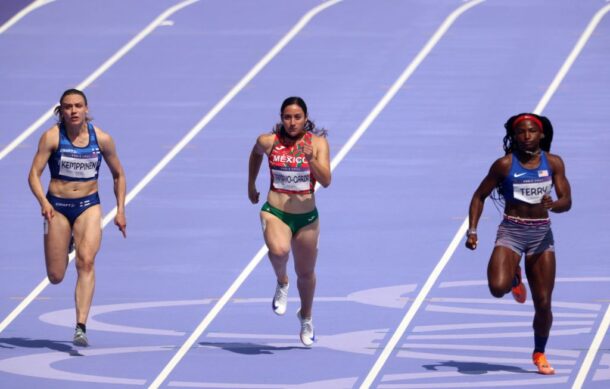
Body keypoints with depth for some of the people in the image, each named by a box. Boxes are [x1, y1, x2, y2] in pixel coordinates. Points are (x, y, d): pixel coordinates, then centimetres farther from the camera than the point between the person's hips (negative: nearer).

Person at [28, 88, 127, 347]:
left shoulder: (102, 139, -4)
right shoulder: (52, 137, -9)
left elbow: (118, 175, 9)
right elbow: (34, 174, -13)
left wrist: (120, 211, 2)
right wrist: (43, 202, -30)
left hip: (88, 206, 0)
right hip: (57, 207, 0)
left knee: (86, 261, -22)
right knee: (56, 277, 4)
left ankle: (81, 328, -25)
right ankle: (66, 246, 43)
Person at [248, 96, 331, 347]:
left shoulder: (317, 143, -8)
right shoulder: (268, 142, -5)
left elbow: (326, 181, -16)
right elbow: (255, 154, 19)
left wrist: (312, 160, -32)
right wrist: (251, 185, 25)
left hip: (307, 217, 1)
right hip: (275, 212, -1)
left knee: (305, 272, 15)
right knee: (279, 250, -33)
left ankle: (306, 318, 43)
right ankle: (281, 283, 2)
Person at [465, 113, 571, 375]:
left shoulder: (553, 163, 1)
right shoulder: (505, 165, -6)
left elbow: (567, 201, -2)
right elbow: (479, 196, 2)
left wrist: (552, 204, -25)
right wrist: (472, 230, -8)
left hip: (542, 234, 2)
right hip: (511, 231, -2)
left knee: (543, 303, 1)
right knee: (498, 288, -25)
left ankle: (539, 354, 23)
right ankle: (514, 278, 14)